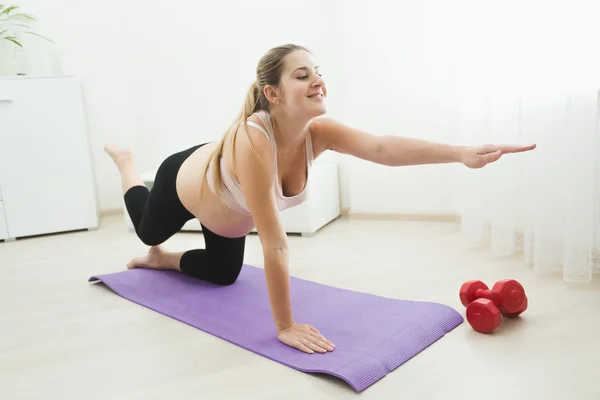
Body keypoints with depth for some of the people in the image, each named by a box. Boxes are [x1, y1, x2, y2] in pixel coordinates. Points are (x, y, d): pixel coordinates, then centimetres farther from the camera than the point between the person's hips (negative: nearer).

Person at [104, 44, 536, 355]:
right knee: (147, 230, 30)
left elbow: (384, 147, -48)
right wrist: (285, 327, -40)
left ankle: (161, 261, 47)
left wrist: (463, 153, -61)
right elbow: (274, 242, -47)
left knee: (224, 275, 21)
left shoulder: (319, 132, -32)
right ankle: (126, 161, 56)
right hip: (184, 180, -4)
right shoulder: (252, 140, -48)